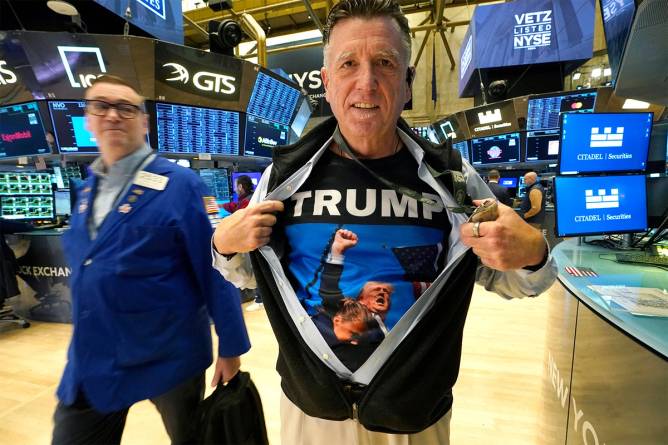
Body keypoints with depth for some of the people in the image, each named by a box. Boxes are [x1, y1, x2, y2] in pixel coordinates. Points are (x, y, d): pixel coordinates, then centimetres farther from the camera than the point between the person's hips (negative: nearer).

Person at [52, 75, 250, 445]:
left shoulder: (180, 185, -14)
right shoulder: (87, 189, 6)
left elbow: (214, 270, -15)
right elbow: (84, 271, 15)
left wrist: (230, 346, -12)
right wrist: (86, 349, 17)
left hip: (169, 356, -5)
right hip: (90, 360, 5)